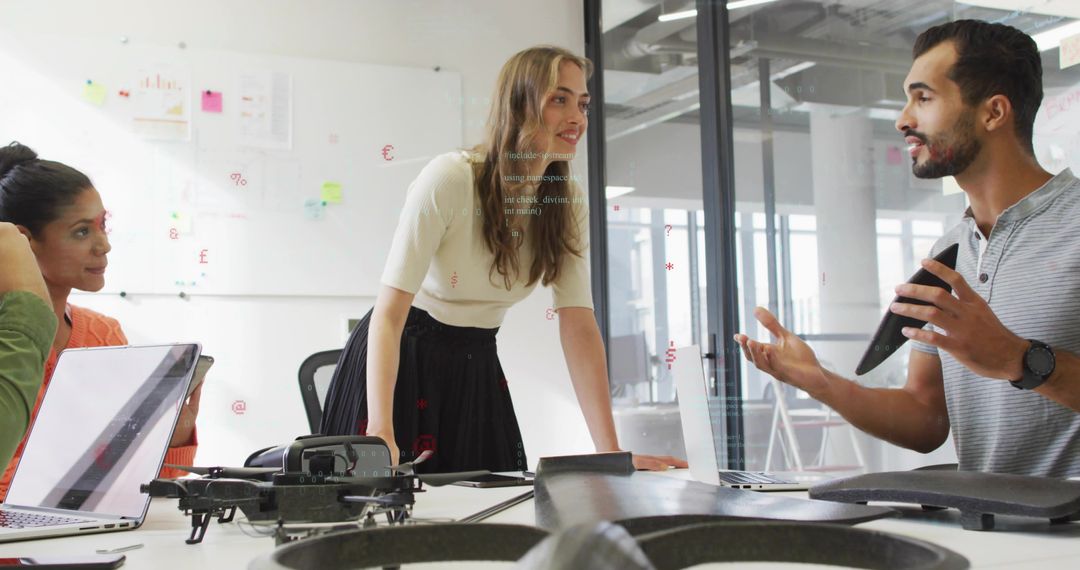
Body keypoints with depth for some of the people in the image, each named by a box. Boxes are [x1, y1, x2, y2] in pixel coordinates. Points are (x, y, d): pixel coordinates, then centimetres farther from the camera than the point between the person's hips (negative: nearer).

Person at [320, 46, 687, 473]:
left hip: (476, 369, 5)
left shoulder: (567, 203, -6)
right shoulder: (450, 178, -23)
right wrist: (381, 433, -39)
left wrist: (610, 451, -18)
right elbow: (389, 312, -27)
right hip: (401, 361, -5)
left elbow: (579, 327, -10)